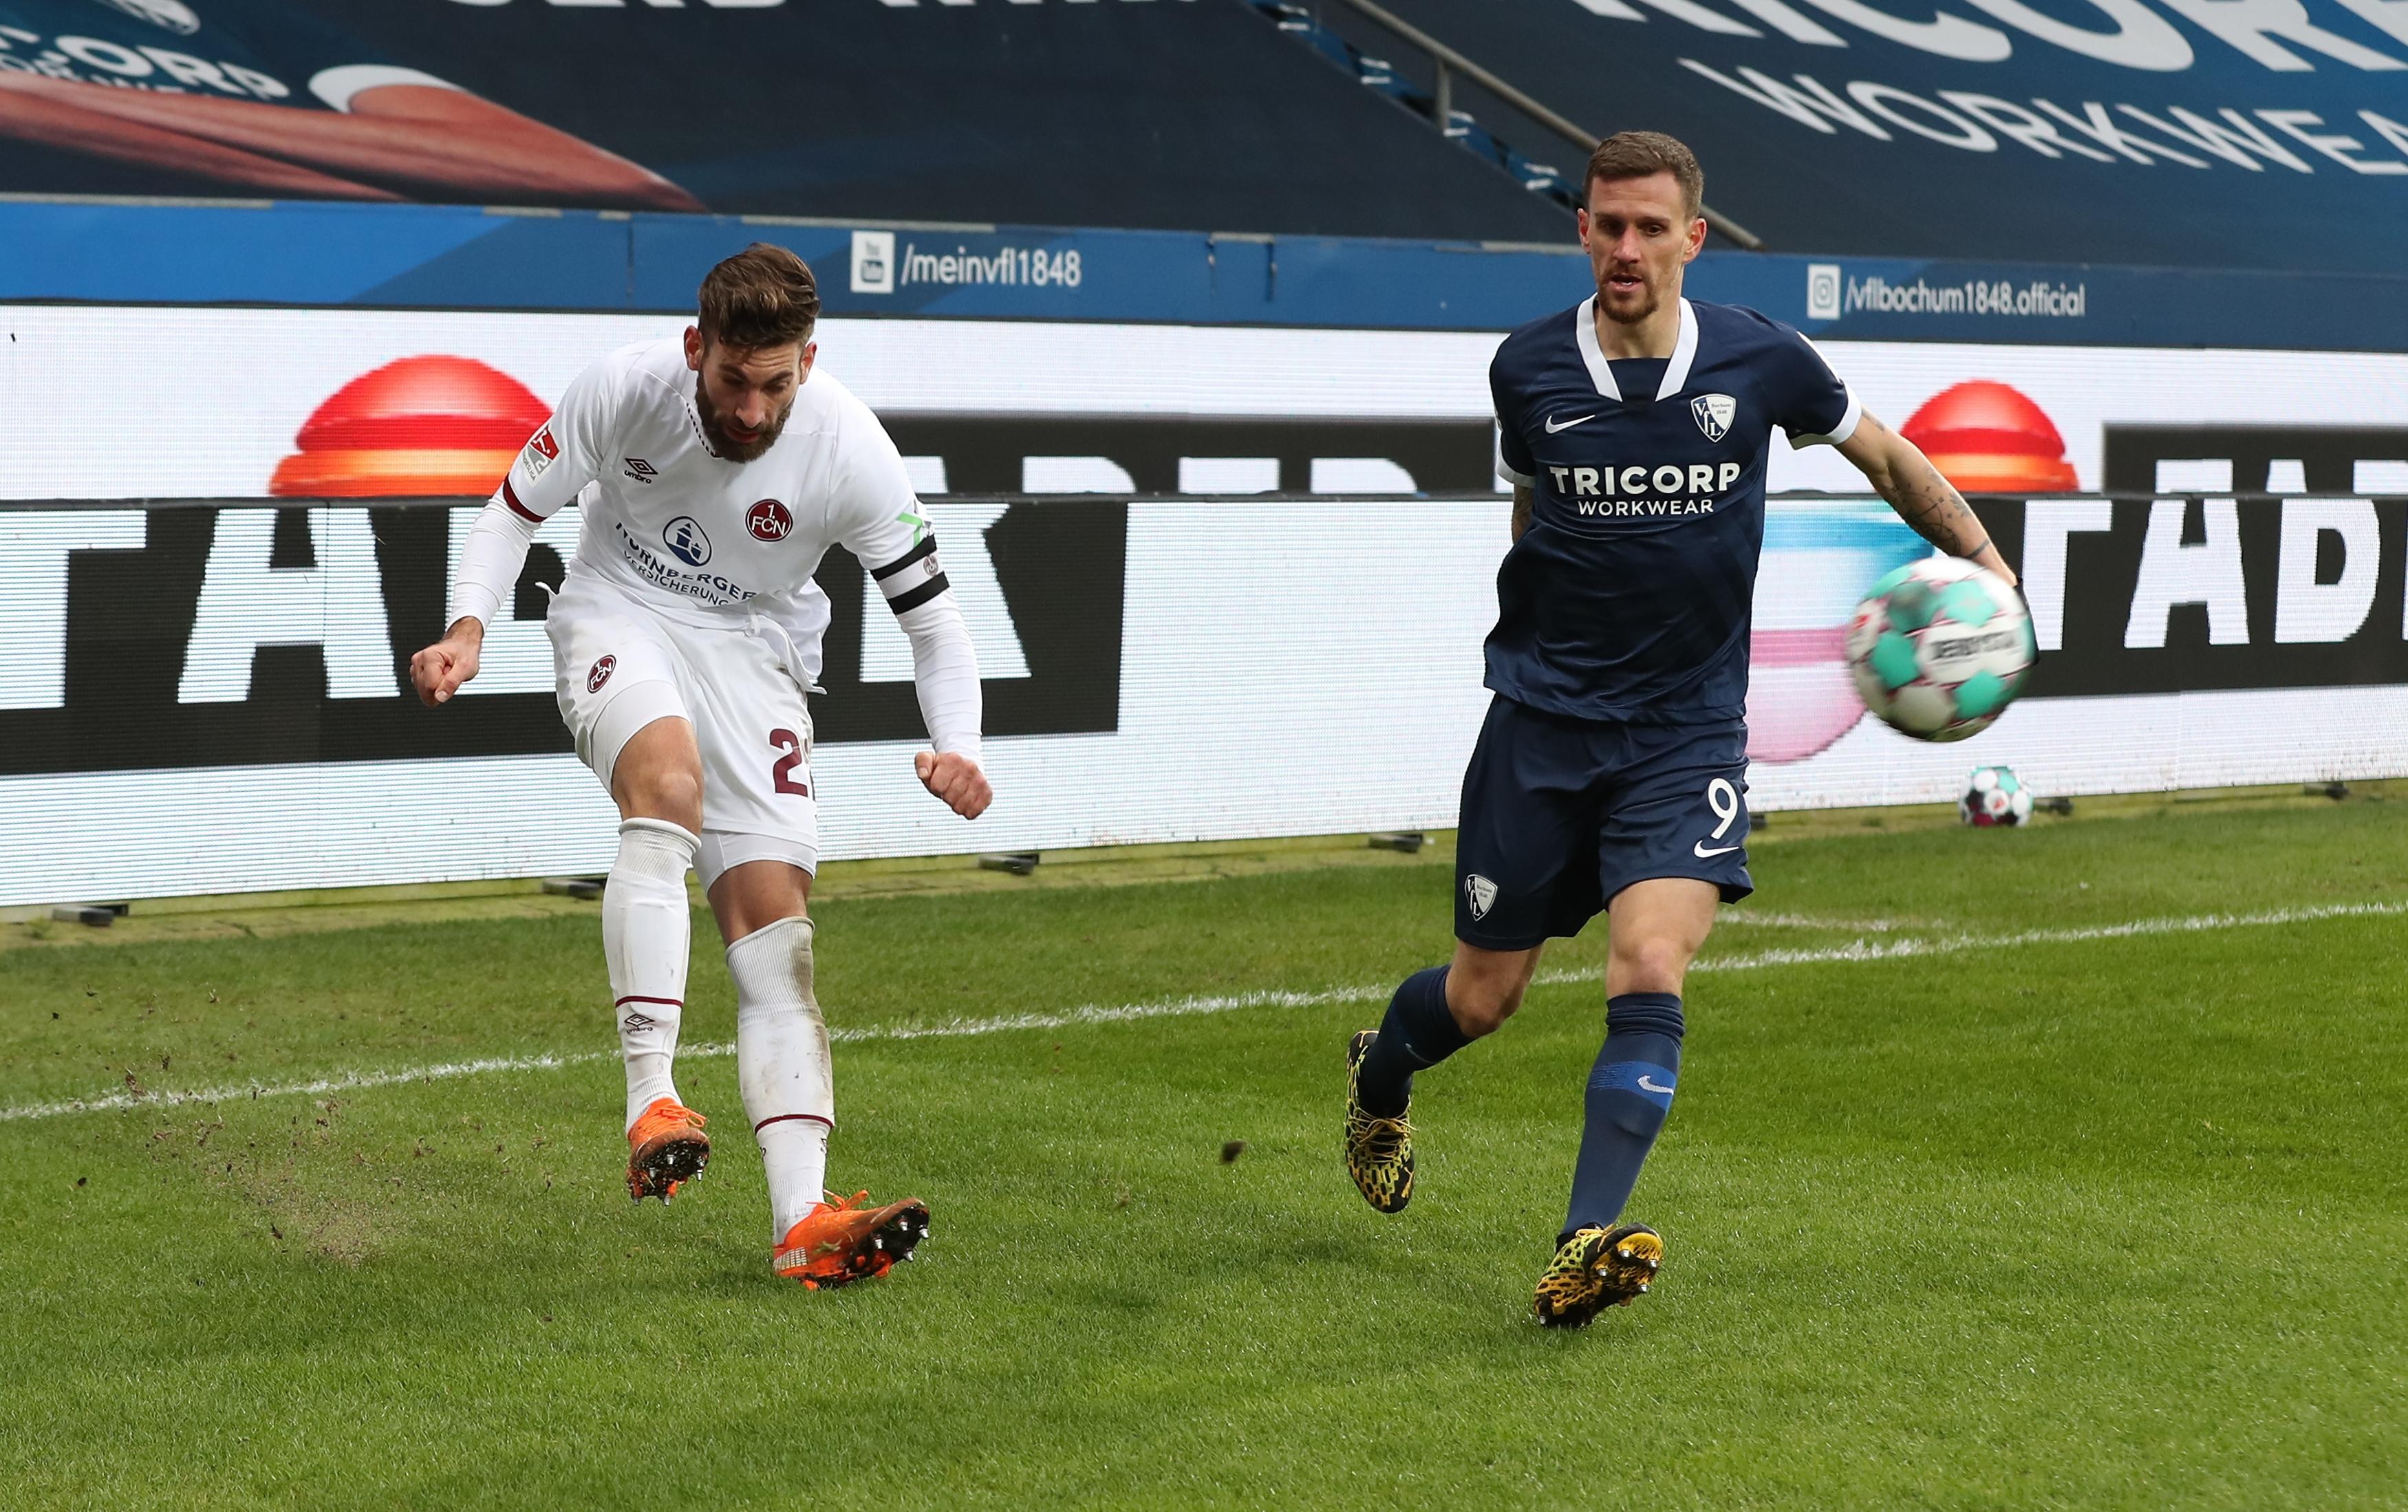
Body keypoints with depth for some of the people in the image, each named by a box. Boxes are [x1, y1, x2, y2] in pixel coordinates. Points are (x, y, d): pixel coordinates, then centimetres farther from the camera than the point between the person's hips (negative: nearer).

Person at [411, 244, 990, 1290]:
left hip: (752, 651, 1)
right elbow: (515, 507, -2)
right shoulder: (624, 390, -19)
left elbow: (932, 618, -9)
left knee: (774, 918, -12)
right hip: (619, 617, -1)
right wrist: (470, 627, -19)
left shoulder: (851, 453, -19)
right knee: (667, 781, -35)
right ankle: (652, 1098, -41)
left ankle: (803, 1222, -18)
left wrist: (955, 748, -27)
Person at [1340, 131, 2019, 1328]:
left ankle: (1587, 1247, -24)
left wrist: (1983, 563, 6)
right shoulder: (1529, 370, -2)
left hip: (1686, 731, -1)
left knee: (1650, 973, -21)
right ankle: (1378, 1078, 43)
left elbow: (1886, 456, 13)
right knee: (1484, 996, 9)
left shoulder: (1760, 361, -4)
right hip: (1540, 723, 1)